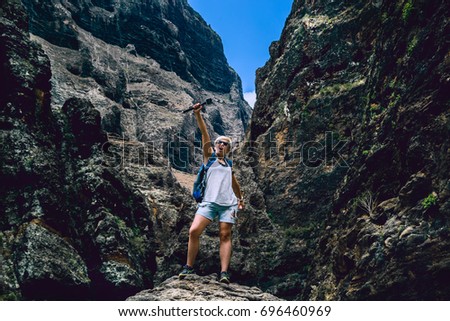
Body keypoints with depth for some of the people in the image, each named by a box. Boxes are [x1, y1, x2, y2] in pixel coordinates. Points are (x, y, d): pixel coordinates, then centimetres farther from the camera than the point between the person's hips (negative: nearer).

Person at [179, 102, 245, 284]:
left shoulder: (230, 164, 20)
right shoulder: (209, 156, 12)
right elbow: (204, 134, 1)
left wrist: (240, 199, 39)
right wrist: (197, 114, -8)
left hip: (228, 204, 3)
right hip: (209, 202, -2)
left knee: (225, 236, -4)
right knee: (194, 231, -15)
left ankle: (224, 272, -7)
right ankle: (189, 267, -2)